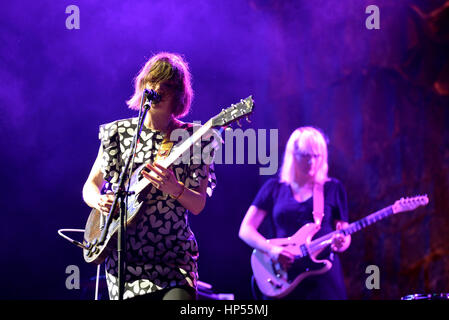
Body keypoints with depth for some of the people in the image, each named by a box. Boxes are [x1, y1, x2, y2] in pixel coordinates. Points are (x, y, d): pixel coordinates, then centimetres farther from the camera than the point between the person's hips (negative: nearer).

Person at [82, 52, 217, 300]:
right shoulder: (118, 133, 6)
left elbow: (198, 205, -4)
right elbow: (90, 186, 12)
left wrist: (175, 189, -24)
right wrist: (100, 201, -10)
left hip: (174, 254, -2)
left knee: (180, 297, -23)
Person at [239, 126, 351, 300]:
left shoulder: (333, 188, 8)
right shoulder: (274, 188, 8)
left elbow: (344, 233, 11)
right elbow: (245, 230, 4)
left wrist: (341, 243, -13)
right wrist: (272, 249, -12)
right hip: (282, 273, 0)